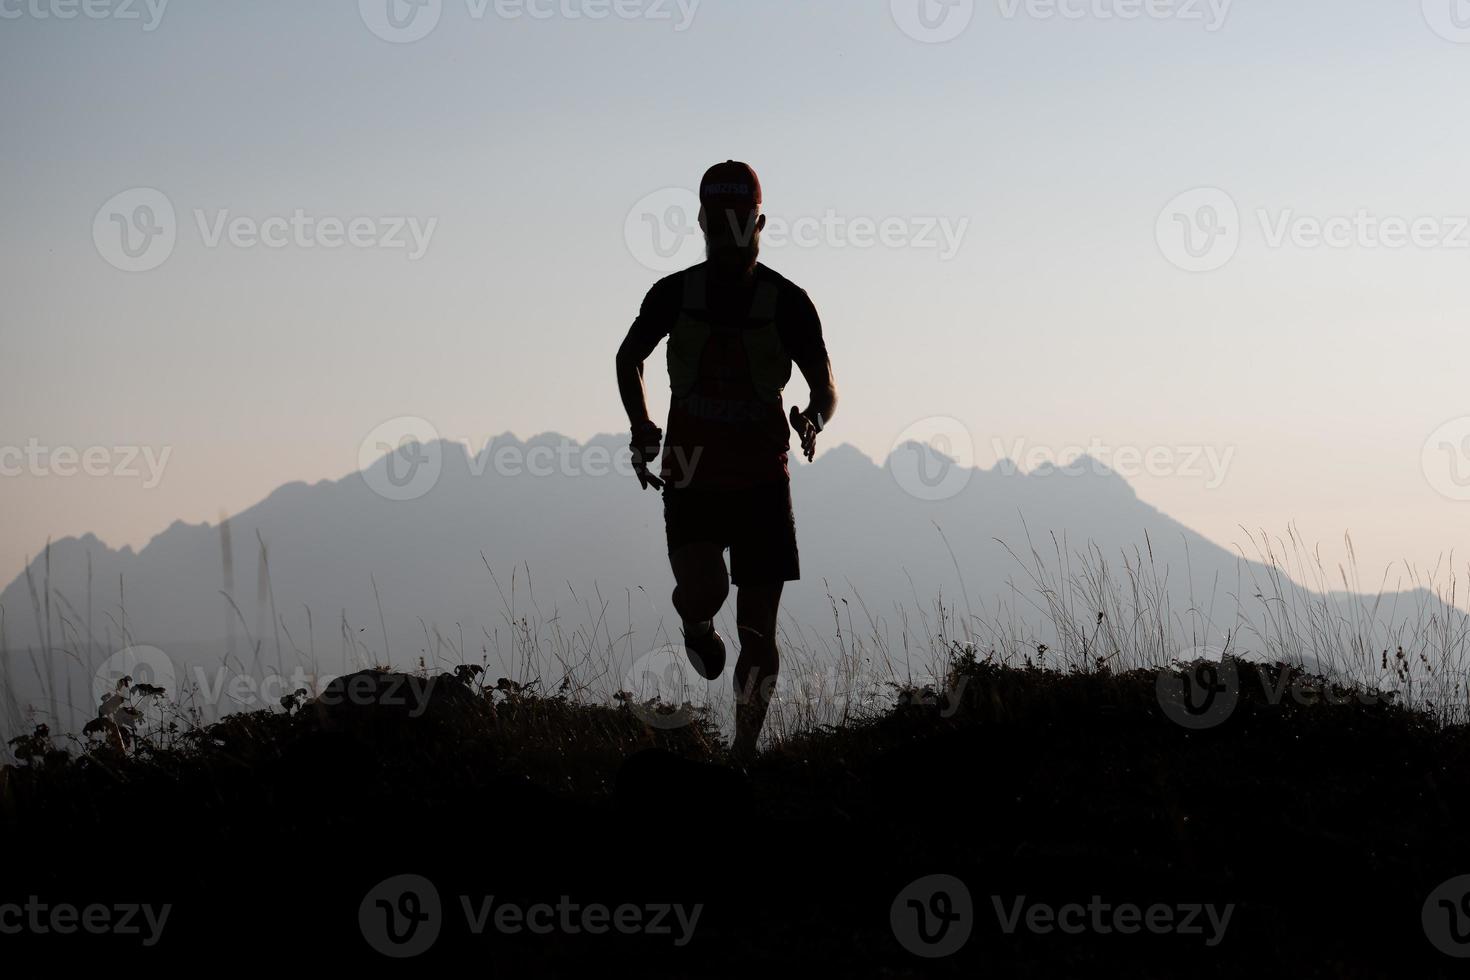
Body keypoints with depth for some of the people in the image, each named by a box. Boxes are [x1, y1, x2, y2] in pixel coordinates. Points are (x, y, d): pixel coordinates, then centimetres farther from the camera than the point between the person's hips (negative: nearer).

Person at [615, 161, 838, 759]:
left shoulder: (788, 303, -6)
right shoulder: (674, 295, -3)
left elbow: (825, 388, 0)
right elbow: (629, 358, 15)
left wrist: (813, 420, -24)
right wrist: (640, 427, -1)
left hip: (763, 483, 0)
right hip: (691, 478, 0)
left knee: (758, 632, -1)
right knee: (703, 592, -22)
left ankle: (745, 755, 12)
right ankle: (696, 625, 16)